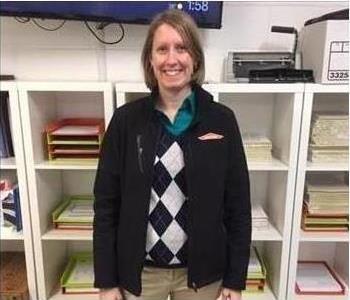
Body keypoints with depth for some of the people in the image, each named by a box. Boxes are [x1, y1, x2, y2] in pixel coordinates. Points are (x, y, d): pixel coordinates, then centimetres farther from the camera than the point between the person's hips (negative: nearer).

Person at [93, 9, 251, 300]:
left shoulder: (222, 120, -8)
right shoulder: (126, 120, -8)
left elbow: (238, 205, -4)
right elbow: (106, 204, -5)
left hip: (202, 271, 1)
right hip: (138, 271, 0)